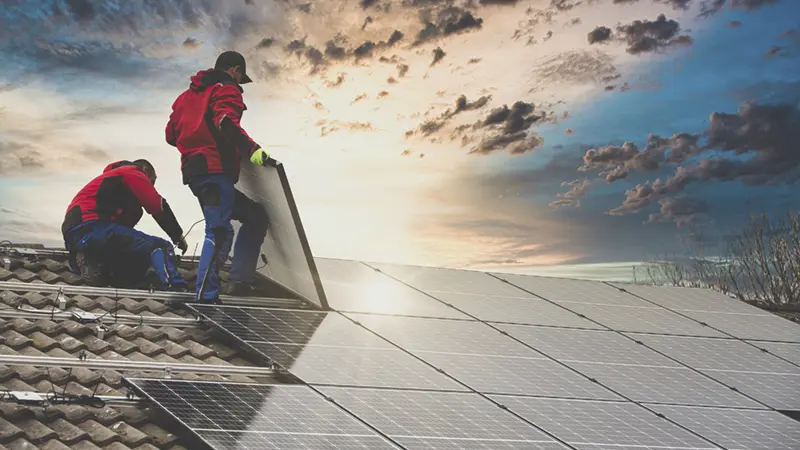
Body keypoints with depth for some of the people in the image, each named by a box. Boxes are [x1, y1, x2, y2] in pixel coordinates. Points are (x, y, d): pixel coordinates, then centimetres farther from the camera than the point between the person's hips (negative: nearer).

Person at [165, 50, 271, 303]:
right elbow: (226, 122, -19)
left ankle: (239, 280, 5)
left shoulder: (188, 95, 27)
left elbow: (171, 134, 27)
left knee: (255, 216, 15)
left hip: (193, 172, 9)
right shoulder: (226, 90, 1)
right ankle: (206, 294, -27)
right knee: (220, 231, -16)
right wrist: (252, 149, -24)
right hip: (216, 170, -9)